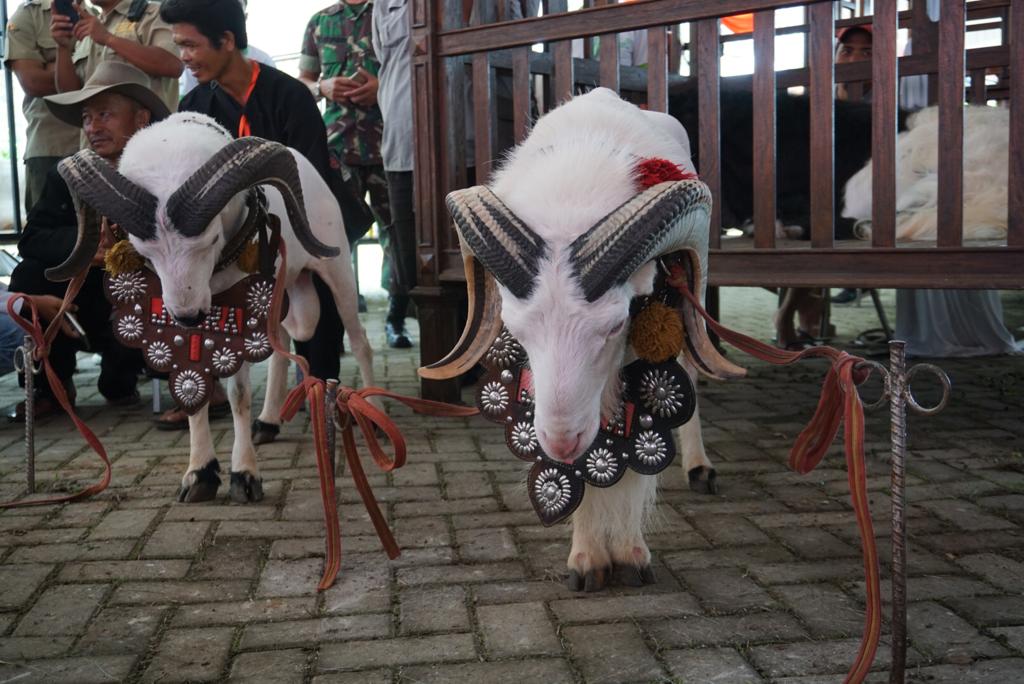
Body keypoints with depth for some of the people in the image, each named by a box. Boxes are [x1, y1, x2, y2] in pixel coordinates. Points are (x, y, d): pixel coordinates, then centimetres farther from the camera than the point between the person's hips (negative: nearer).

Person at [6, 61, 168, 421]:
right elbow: (31, 239, -10)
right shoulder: (67, 176, -1)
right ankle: (53, 386, 1)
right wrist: (81, 241, -30)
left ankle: (119, 380, 7)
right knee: (28, 277, -17)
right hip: (92, 307, 4)